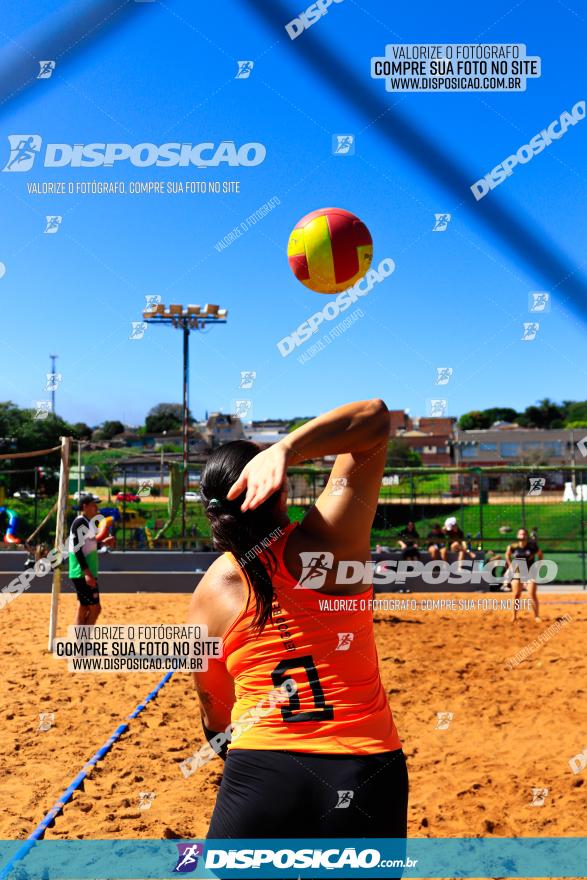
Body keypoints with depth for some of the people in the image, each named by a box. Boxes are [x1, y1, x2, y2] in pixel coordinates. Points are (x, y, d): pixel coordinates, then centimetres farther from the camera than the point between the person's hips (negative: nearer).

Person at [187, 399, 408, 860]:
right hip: (369, 774, 0)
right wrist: (284, 449, -20)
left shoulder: (209, 593, -1)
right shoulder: (329, 539, -9)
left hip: (261, 774, 0)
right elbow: (376, 416, -6)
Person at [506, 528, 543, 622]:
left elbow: (540, 555, 9)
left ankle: (536, 616, 5)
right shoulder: (513, 547, -4)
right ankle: (514, 616, 11)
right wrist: (510, 565, 8)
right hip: (517, 573, 2)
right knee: (516, 595, 1)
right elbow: (507, 555, 16)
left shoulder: (532, 546, -8)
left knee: (533, 595, -8)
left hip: (530, 572, -1)